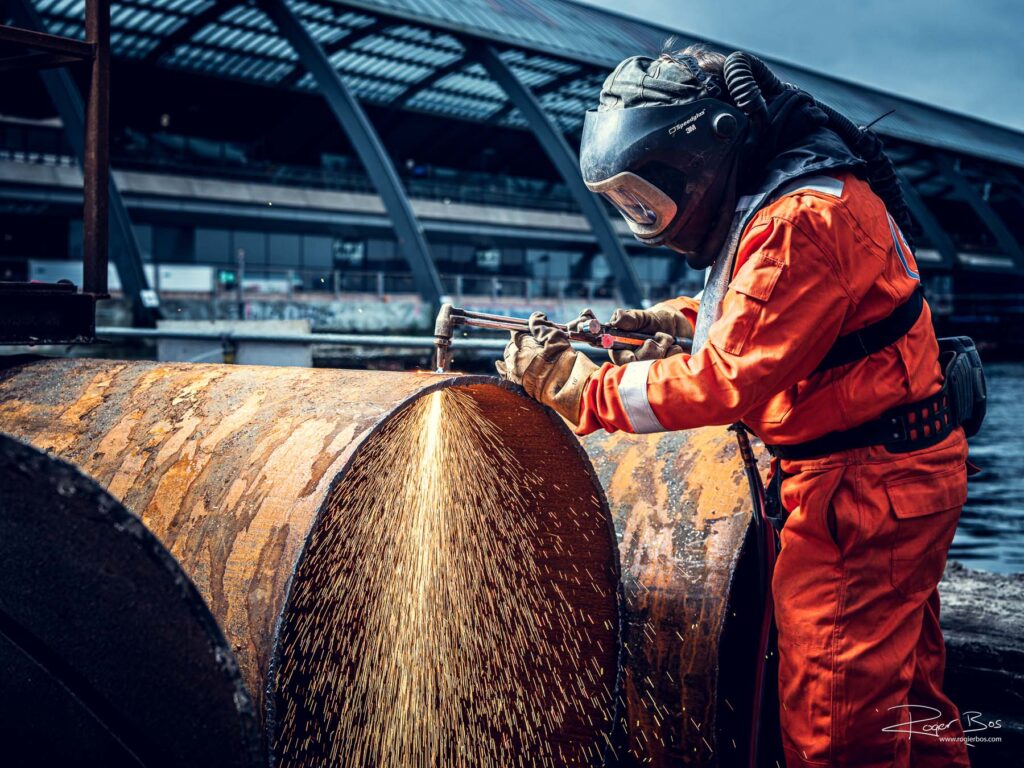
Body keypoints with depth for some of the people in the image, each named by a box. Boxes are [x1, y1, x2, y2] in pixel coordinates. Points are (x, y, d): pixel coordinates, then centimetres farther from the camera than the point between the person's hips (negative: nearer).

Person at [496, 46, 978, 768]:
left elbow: (723, 382, -28)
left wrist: (585, 395, -22)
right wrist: (685, 320, 4)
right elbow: (774, 314, 20)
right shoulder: (779, 191, 8)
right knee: (904, 690, 22)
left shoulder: (800, 221, -24)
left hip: (863, 490, -10)